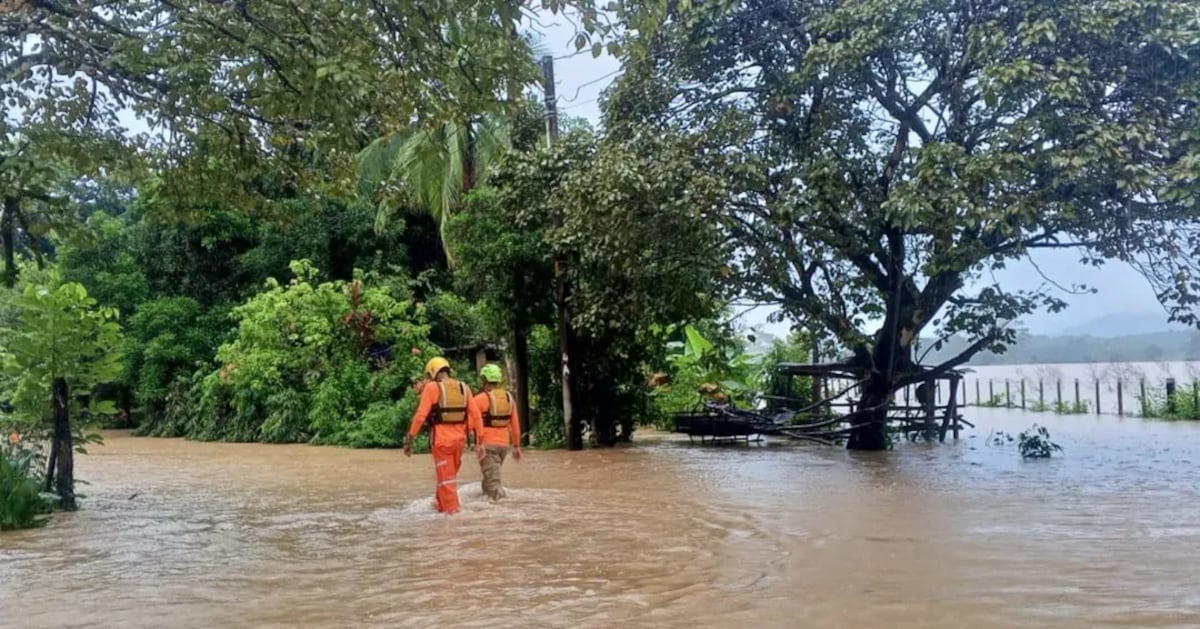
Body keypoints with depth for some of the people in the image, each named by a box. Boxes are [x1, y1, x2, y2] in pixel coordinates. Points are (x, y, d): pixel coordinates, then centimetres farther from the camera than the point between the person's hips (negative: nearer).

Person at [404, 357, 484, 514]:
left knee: (446, 477, 6)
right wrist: (478, 441, 7)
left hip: (441, 438, -5)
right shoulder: (464, 388, 6)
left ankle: (452, 511, 7)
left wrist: (409, 439, -8)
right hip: (459, 438, 5)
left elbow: (421, 415, -13)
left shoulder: (432, 387, -8)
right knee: (450, 475, 22)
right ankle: (441, 505, 35)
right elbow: (475, 415, 3)